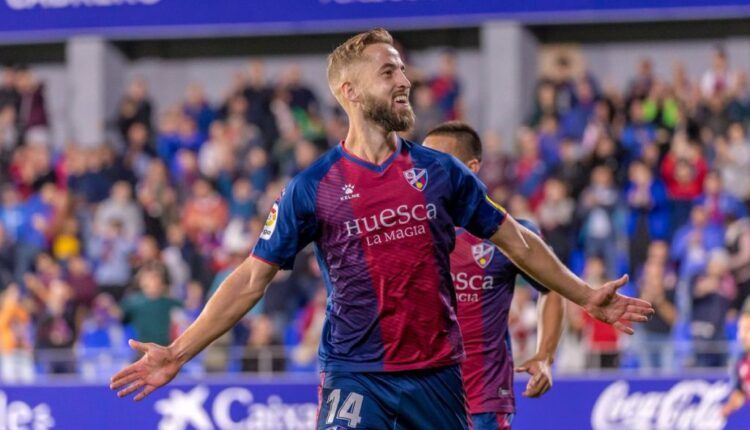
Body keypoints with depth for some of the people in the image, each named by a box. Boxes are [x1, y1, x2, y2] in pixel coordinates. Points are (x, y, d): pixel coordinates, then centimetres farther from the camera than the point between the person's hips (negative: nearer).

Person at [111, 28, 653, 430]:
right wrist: (179, 351, -8)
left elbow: (517, 242, 15)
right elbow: (253, 277, -1)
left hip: (437, 372, 3)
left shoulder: (439, 171, 5)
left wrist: (586, 297, 15)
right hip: (355, 376, -3)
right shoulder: (313, 187, -3)